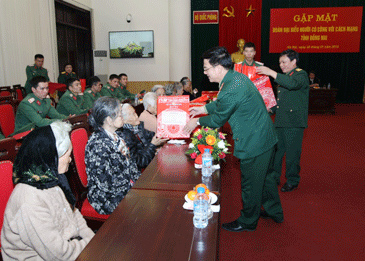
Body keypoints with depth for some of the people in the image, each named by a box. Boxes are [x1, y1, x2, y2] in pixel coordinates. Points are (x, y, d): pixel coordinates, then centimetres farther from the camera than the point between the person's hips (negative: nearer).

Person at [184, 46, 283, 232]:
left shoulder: (230, 91, -28)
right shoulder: (237, 77, 4)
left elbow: (217, 121, -13)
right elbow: (221, 104, 19)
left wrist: (198, 121, 3)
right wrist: (203, 109, 19)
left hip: (253, 143, -10)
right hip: (265, 136, 10)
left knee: (250, 184, 9)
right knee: (263, 176, 25)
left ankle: (248, 222, 31)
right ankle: (275, 212, 45)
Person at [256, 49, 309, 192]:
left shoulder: (301, 74, -7)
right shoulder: (284, 76, 21)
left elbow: (292, 84, -32)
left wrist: (271, 73, -31)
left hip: (294, 122, -8)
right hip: (280, 121, 8)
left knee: (292, 153, 0)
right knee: (275, 150, 11)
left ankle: (292, 181, 17)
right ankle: (274, 177, 25)